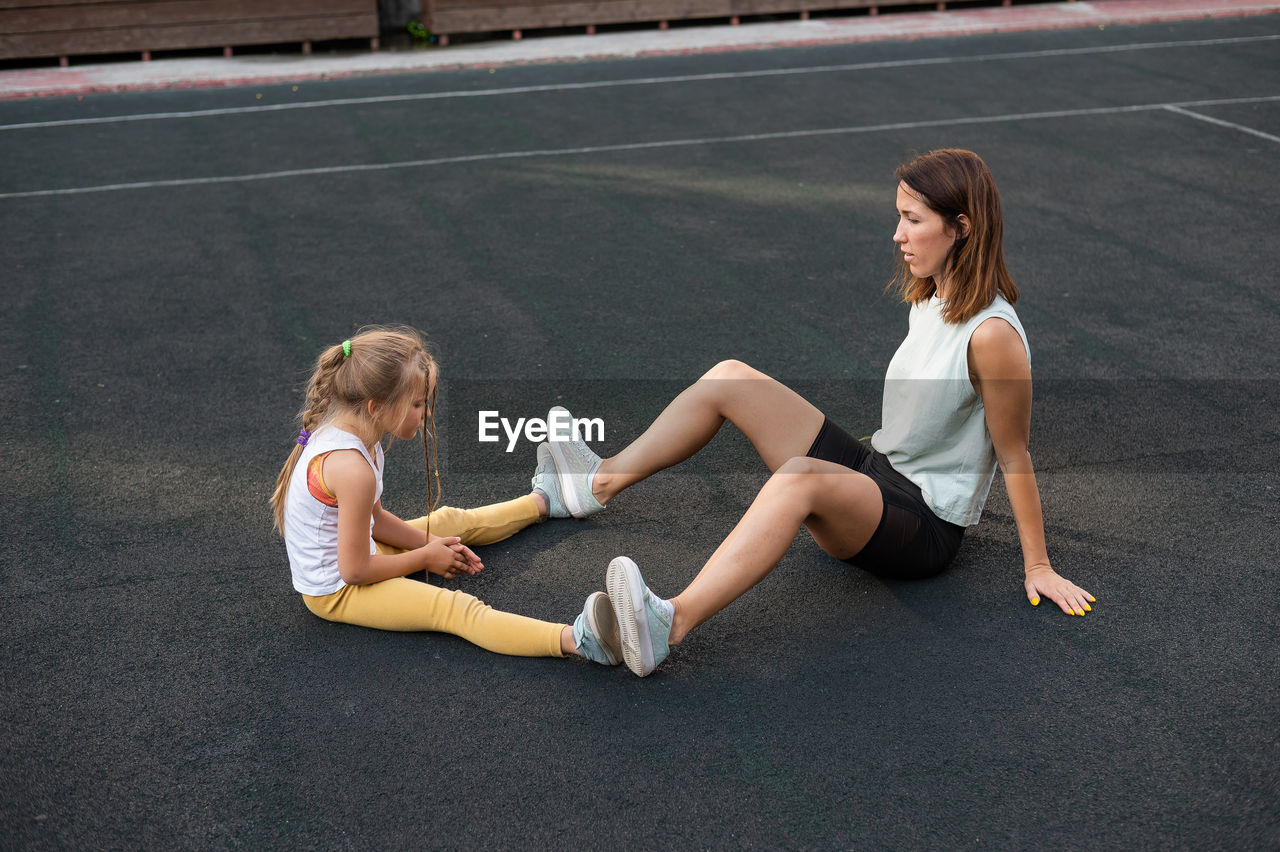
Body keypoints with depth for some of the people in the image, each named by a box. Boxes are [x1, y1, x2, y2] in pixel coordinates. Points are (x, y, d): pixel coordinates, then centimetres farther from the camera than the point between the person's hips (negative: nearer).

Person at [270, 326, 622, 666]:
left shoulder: (345, 432, -3)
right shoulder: (353, 469, -33)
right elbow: (354, 571, -27)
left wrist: (430, 543, 2)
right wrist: (425, 557, -13)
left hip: (352, 550, 10)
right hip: (335, 592, -10)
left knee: (452, 521, 22)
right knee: (454, 608, -27)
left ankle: (543, 501, 46)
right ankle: (575, 640, -43)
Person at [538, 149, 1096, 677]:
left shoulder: (992, 335, -22)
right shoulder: (929, 300, 4)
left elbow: (1014, 457, -16)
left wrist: (1038, 568, -9)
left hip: (924, 530, -8)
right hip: (873, 468, 9)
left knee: (800, 476, -41)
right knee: (729, 378, -2)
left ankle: (672, 623, -54)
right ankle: (604, 481, 7)